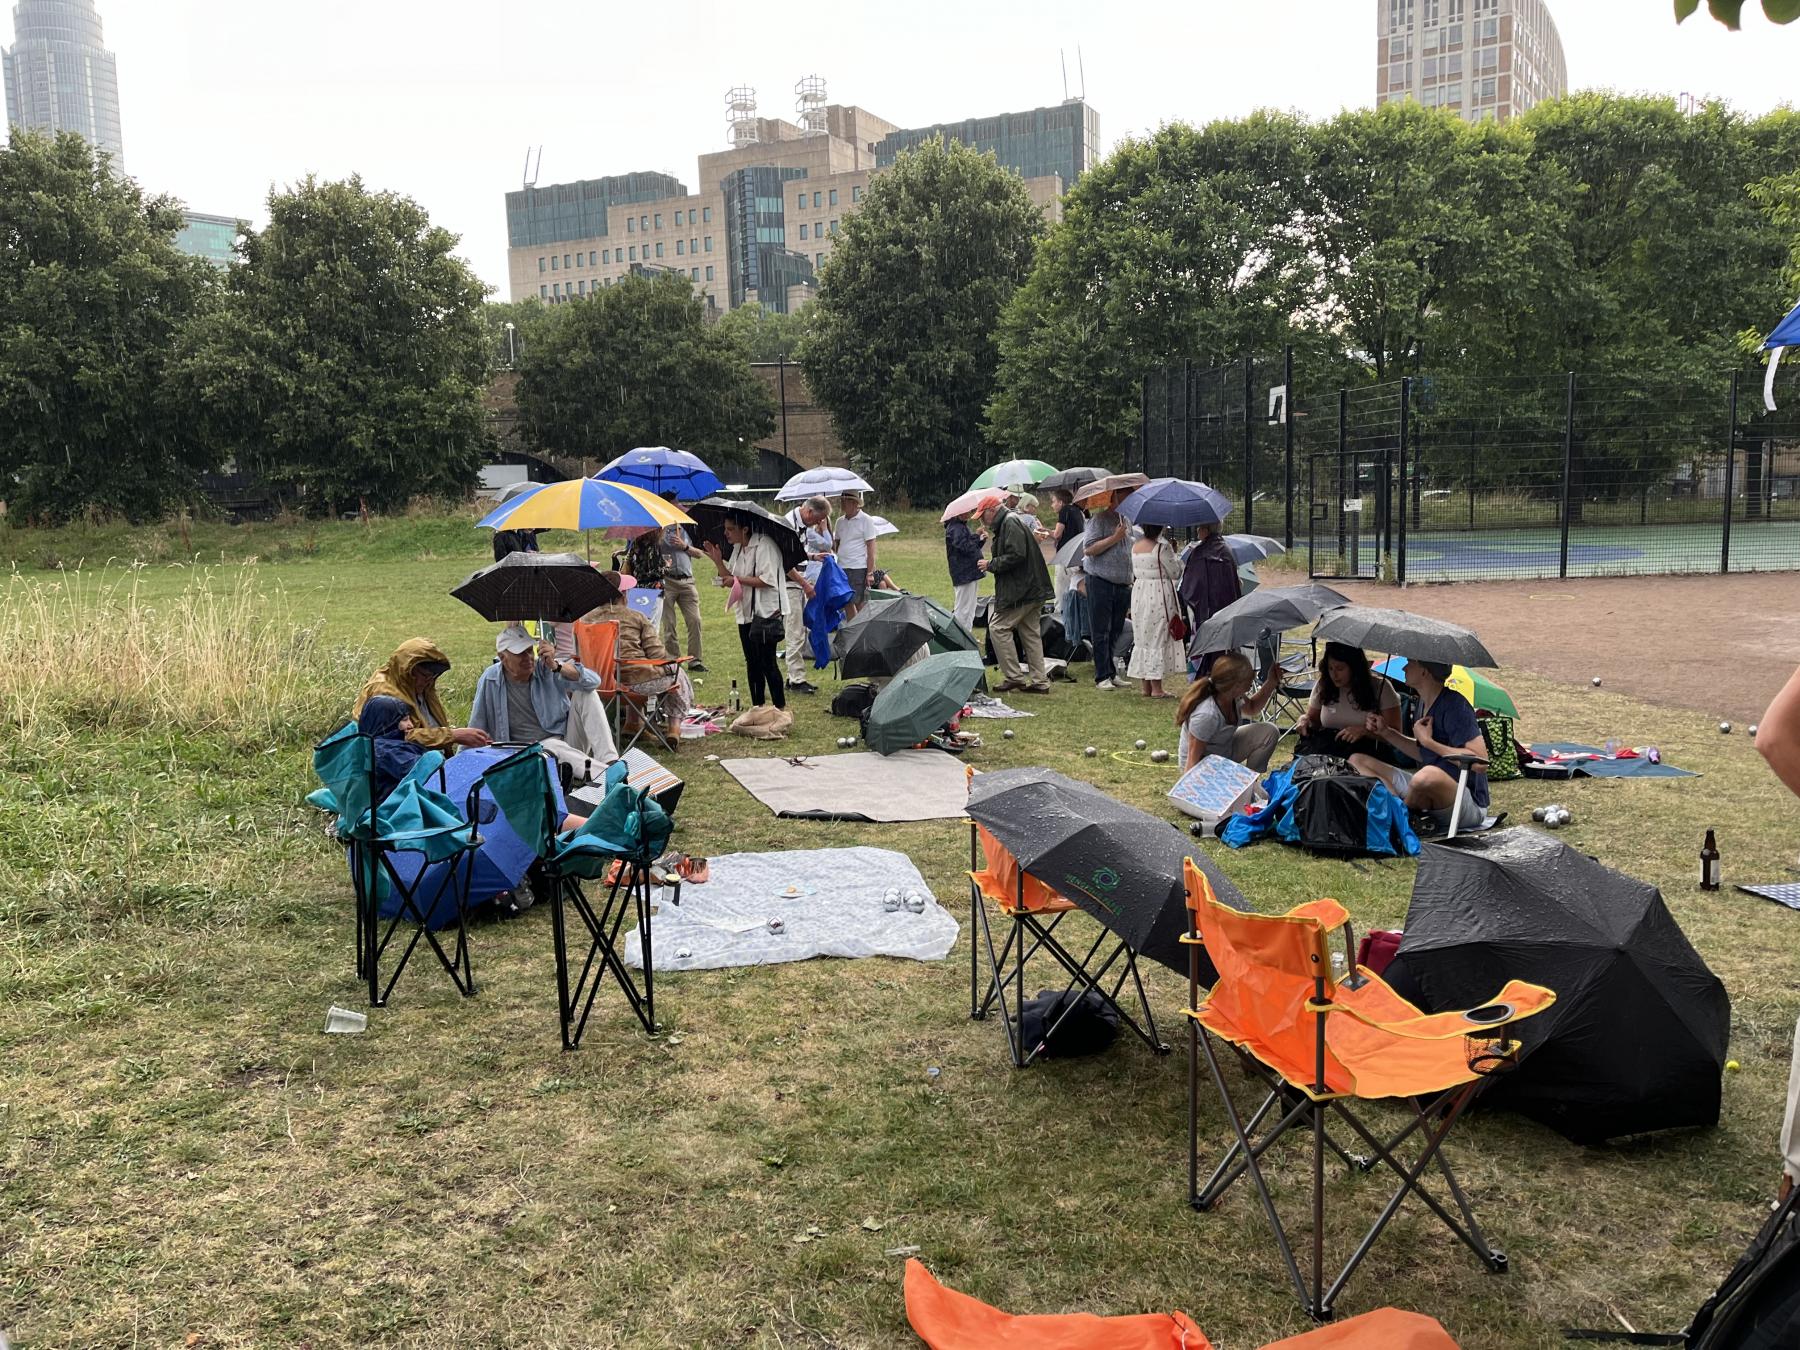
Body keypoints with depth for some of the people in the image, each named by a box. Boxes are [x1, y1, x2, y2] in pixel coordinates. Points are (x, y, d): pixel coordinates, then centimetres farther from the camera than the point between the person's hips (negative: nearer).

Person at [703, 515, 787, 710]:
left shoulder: (764, 545, -15)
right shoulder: (737, 548, 12)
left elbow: (767, 580, -22)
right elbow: (730, 578, 17)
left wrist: (738, 579, -17)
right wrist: (718, 562, 2)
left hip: (765, 613, -9)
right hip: (745, 613, 9)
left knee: (767, 663, -6)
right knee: (752, 663, 14)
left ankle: (780, 707, 3)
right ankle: (757, 707, 23)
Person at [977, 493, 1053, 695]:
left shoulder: (1011, 523, -12)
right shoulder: (1008, 523, 21)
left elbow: (1016, 555, -22)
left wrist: (991, 564, -12)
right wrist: (992, 564, 14)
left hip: (1020, 591, -11)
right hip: (1033, 589, 11)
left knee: (998, 627, -6)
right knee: (1031, 633, 11)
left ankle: (1014, 677, -4)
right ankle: (1039, 681, 13)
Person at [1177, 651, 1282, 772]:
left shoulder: (1234, 694, -14)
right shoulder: (1207, 715, -37)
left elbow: (1252, 708, 12)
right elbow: (1193, 760, -30)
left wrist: (1271, 682, -1)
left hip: (1226, 750, 8)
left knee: (1269, 732, -4)